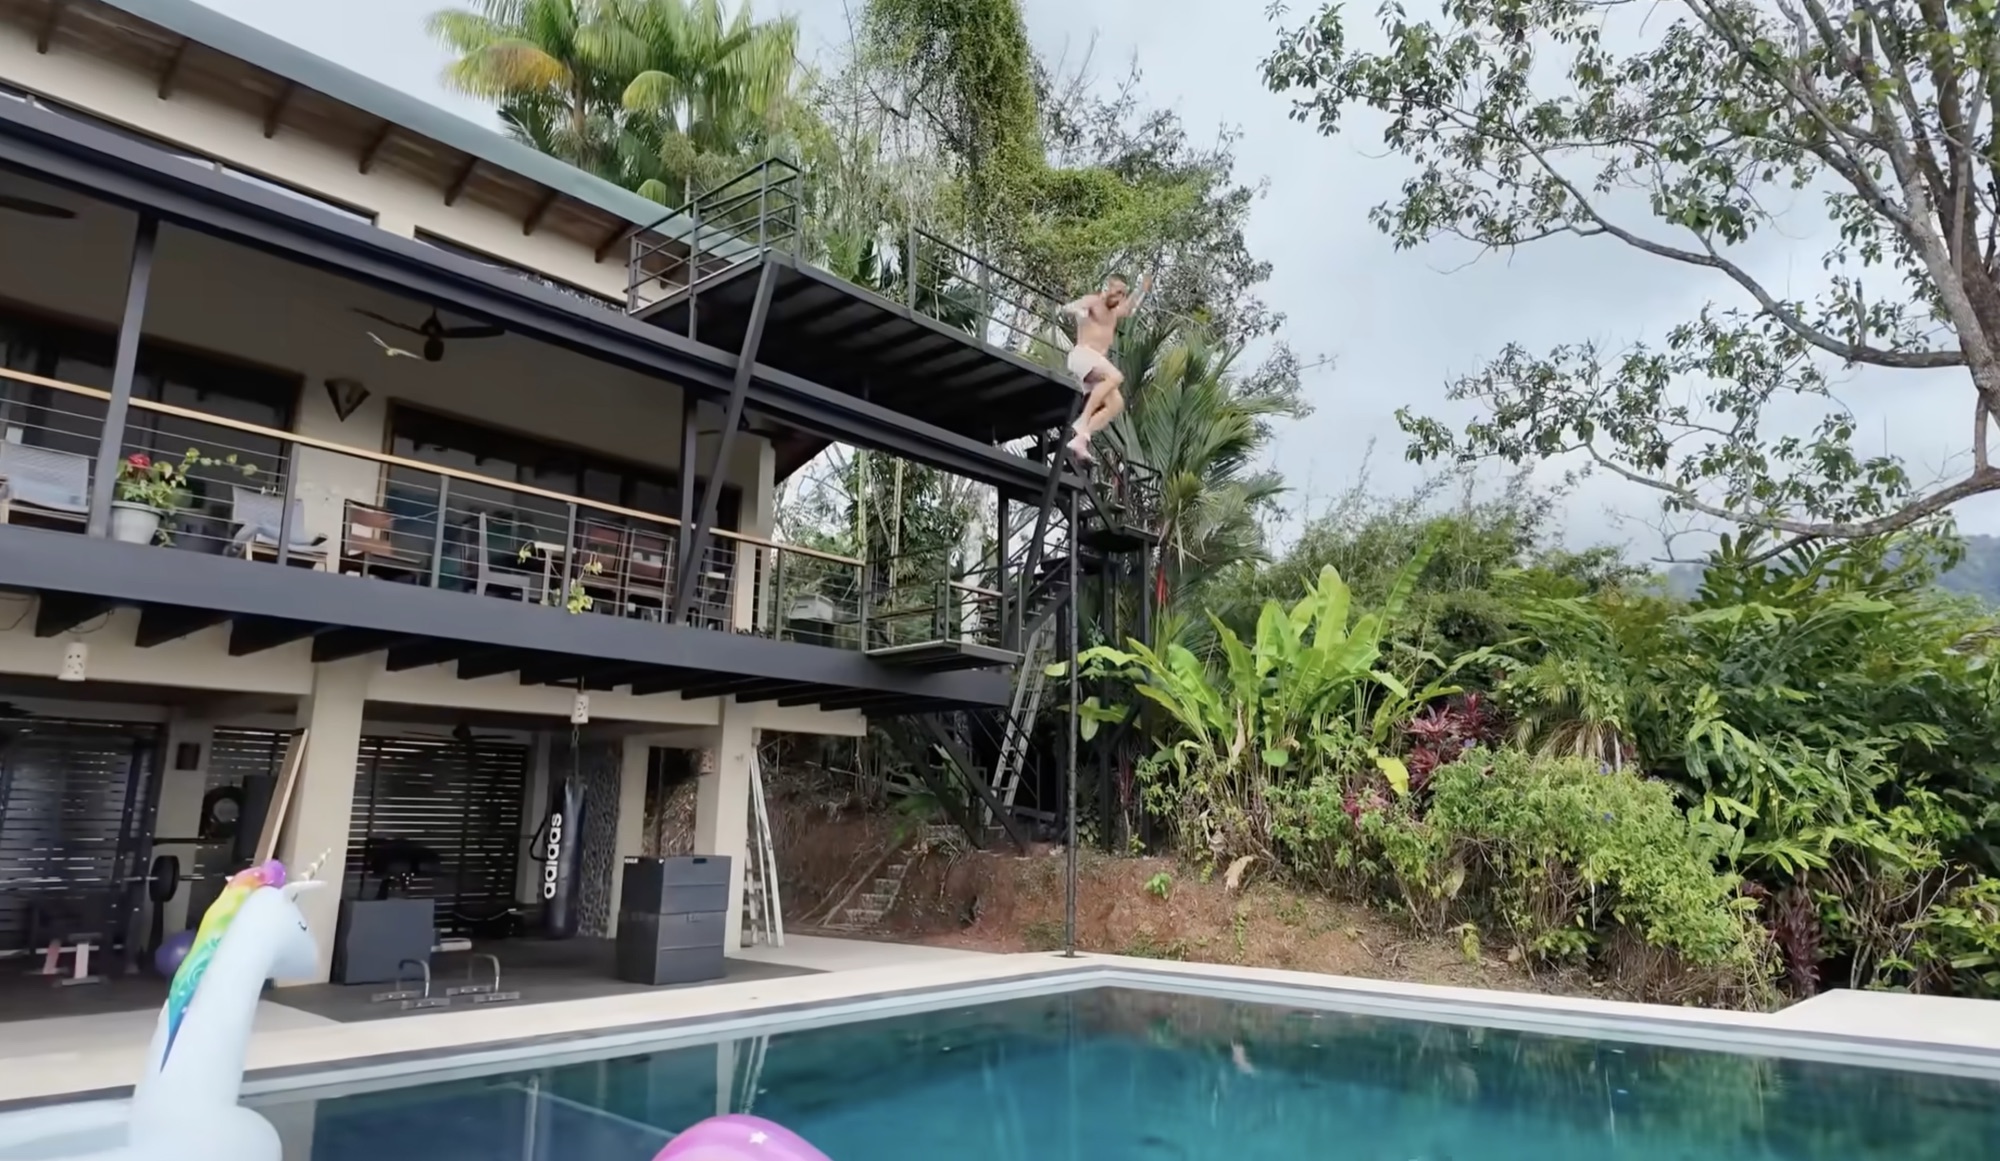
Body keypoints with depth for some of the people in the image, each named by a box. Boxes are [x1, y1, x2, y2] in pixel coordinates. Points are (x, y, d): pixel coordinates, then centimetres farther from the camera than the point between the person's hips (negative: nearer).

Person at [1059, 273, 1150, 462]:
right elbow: (1067, 307, -13)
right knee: (1115, 376, -35)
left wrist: (1142, 290, 46)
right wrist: (1080, 311, -32)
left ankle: (1080, 438, -23)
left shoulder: (1113, 312, 29)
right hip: (1083, 355, -9)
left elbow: (1128, 310, 52)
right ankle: (1082, 423, -42)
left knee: (1116, 404, -11)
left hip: (1099, 362, 9)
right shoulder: (1093, 301, 3)